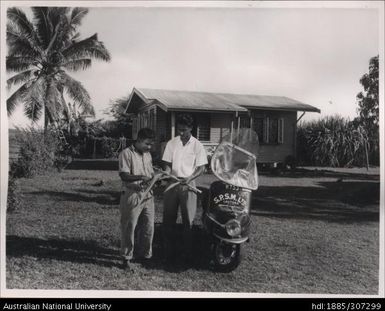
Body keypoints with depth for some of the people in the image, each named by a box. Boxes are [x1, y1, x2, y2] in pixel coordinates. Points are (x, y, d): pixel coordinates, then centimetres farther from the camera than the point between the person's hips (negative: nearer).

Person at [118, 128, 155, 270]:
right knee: (129, 227, 1)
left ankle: (144, 254, 25)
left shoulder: (148, 155, 14)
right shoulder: (126, 154, -7)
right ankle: (126, 258, 13)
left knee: (148, 227, 9)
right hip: (132, 195, -6)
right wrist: (140, 177, -25)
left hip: (147, 195, 6)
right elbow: (124, 175, -14)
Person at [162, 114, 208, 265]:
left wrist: (189, 178, -17)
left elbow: (201, 168, -1)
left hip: (188, 185, -2)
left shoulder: (197, 145, 0)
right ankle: (169, 253, 14)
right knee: (168, 219, 4)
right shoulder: (171, 143, 6)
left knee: (188, 220, 2)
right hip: (172, 184, 2)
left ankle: (187, 254, 13)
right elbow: (167, 164, 6)